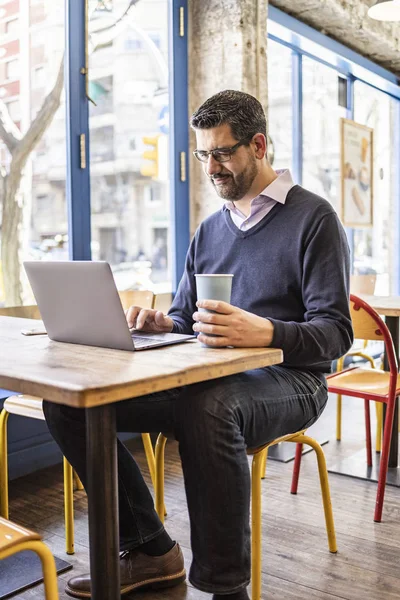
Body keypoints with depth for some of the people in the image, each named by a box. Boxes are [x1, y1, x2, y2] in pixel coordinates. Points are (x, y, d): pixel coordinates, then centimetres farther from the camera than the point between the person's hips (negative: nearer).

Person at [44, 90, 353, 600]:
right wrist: (160, 324, -5)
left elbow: (335, 332, -11)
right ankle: (150, 550, 4)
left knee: (207, 407, -41)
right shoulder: (210, 230, 19)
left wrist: (266, 332, -30)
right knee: (68, 401, -9)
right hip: (207, 377, 6)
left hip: (286, 379, -6)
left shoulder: (312, 218, -2)